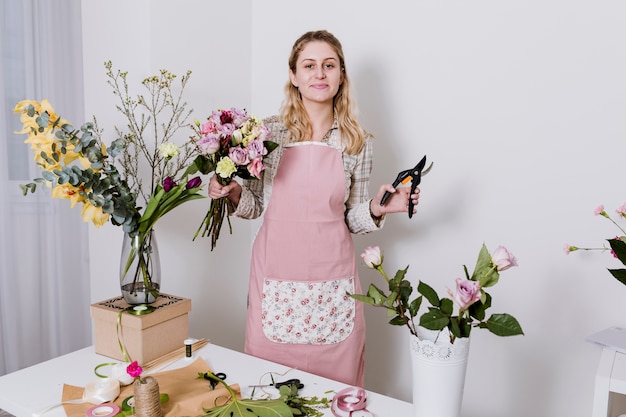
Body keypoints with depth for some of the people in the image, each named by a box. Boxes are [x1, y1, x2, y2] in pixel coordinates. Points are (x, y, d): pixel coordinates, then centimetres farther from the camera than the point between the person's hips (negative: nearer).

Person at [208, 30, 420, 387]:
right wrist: (233, 193, -11)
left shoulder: (357, 143, 1)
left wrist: (375, 210, -10)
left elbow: (352, 219, 9)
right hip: (275, 278, 0)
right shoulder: (269, 132, -1)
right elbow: (255, 205, 8)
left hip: (332, 279, 1)